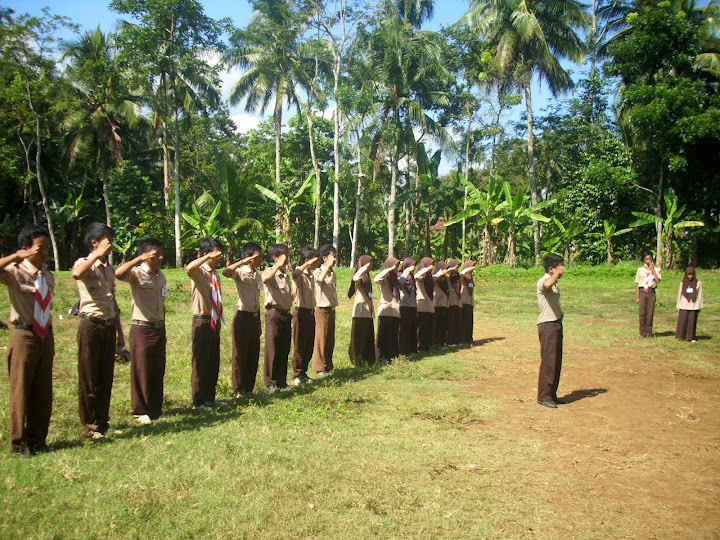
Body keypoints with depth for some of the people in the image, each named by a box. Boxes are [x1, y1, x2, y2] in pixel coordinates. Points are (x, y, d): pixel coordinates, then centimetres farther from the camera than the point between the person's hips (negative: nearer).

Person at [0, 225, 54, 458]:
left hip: (45, 338, 6)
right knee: (20, 392, 1)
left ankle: (38, 440, 23)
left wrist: (50, 341, 15)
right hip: (24, 337, -6)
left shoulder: (48, 277, 11)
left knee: (43, 394, 10)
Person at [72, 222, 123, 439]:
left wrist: (119, 332, 18)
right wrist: (99, 254, -24)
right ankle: (90, 425, 12)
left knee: (106, 377, 11)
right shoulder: (85, 264, -5)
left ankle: (103, 421, 21)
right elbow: (76, 274, -33)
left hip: (109, 326, 6)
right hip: (91, 325, -6)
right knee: (89, 378, 2)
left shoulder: (109, 268, 15)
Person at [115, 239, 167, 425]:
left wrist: (163, 330, 16)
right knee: (141, 371, 2)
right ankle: (141, 411, 15)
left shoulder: (161, 276, 10)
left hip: (158, 328, 7)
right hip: (142, 328, -6)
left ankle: (155, 409, 24)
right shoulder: (137, 273, -10)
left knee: (158, 371, 12)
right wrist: (139, 259, -31)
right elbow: (119, 274, -34)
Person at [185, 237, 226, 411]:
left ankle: (210, 397, 26)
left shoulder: (215, 274, 13)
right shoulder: (198, 271, -11)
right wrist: (208, 256, -31)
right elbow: (189, 268, -37)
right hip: (202, 322, -8)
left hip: (214, 322, 8)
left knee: (214, 363, 14)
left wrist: (219, 319, 17)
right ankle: (198, 401, 10)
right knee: (201, 363, 0)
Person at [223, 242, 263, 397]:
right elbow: (225, 272, -33)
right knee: (240, 355, 1)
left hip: (255, 317, 7)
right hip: (243, 316, -7)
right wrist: (243, 262, -27)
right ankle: (238, 390, 12)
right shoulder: (240, 272, -8)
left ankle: (249, 388, 22)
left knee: (254, 355, 11)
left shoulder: (258, 276, 12)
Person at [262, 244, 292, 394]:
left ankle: (281, 381, 19)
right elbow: (265, 280, -33)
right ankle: (271, 383, 4)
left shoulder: (285, 274, 16)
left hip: (286, 313, 8)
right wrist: (278, 265, -30)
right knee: (272, 349, -3)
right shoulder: (270, 272, -7)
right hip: (274, 313, -7)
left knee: (284, 350, 11)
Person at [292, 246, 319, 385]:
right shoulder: (300, 275, -12)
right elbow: (294, 274, -40)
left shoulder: (311, 276, 13)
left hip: (311, 313, 8)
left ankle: (303, 374, 22)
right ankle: (296, 376, 9)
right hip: (301, 313, -8)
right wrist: (308, 264, -34)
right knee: (299, 347, 0)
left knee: (309, 347, 12)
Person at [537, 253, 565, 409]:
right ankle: (544, 396, 0)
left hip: (556, 324, 10)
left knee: (556, 362, 12)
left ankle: (551, 394, 21)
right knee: (548, 361, -7)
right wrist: (557, 273, -26)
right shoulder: (543, 281, -13)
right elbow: (547, 285, -40)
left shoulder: (554, 283, 18)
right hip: (547, 325, -10)